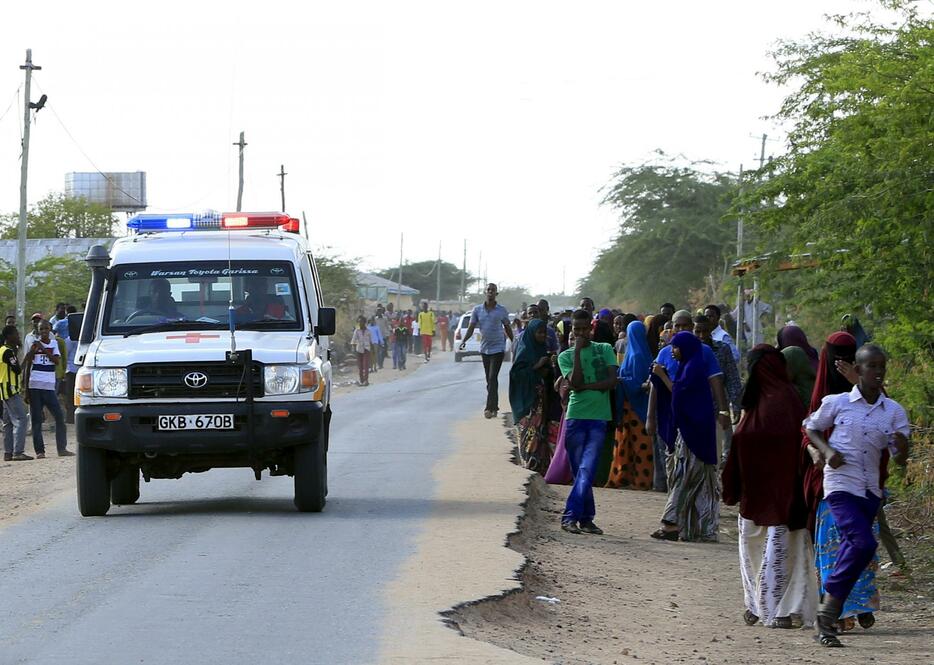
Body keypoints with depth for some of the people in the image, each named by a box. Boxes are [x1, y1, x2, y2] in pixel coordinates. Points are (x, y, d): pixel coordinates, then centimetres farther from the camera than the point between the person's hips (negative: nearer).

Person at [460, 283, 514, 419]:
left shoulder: (502, 310, -2)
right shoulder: (477, 310, 2)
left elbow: (507, 328, 10)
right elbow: (471, 327, 1)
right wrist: (464, 341, -14)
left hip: (498, 348, -4)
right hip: (485, 348, 4)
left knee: (493, 378, -13)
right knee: (489, 379, 10)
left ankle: (490, 408, -15)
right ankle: (494, 407, 20)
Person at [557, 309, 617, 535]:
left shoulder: (605, 350, 10)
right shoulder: (566, 356, 7)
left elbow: (612, 381, -1)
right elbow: (575, 383, -9)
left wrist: (585, 386, -8)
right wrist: (578, 350, -9)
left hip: (598, 417, 0)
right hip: (575, 417, 0)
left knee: (587, 470, -11)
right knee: (580, 471, 2)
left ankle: (570, 517, -11)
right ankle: (586, 518, 5)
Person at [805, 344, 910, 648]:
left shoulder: (894, 411, 4)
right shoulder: (837, 403, -2)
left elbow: (900, 459, 4)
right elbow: (811, 427, 13)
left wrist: (901, 444, -19)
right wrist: (827, 450, -5)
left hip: (870, 491, 5)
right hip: (841, 485, -5)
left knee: (852, 549, 7)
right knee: (864, 544, -21)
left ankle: (828, 618, 17)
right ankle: (828, 612, -10)